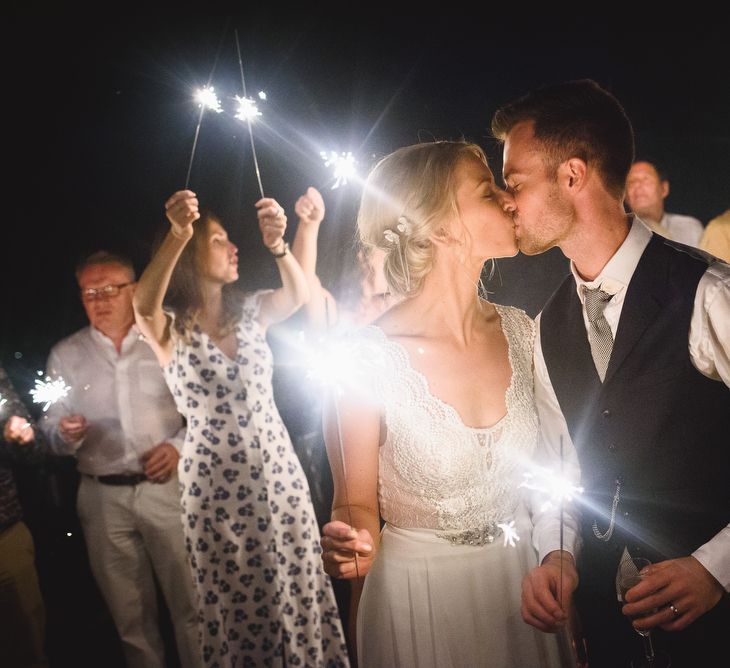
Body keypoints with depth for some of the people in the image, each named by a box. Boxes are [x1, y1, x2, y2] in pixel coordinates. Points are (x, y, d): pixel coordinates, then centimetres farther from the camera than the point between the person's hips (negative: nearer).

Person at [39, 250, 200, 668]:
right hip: (102, 497, 2)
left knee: (192, 603, 3)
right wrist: (66, 435, -15)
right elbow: (50, 432, 7)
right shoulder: (65, 355, 6)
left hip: (167, 488, -2)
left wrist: (180, 445, -15)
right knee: (130, 615, 13)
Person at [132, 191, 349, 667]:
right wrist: (177, 235, -44)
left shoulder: (251, 312, 4)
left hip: (279, 473, 3)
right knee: (235, 603, 10)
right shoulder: (171, 329, -6)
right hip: (216, 485, -3)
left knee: (298, 592, 10)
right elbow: (143, 306, -29)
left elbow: (298, 295, -15)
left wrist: (277, 245, -35)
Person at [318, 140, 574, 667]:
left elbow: (541, 466, 6)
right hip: (421, 597, -4)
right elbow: (356, 502, -11)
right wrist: (352, 546, -29)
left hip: (524, 578, 5)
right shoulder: (366, 360, -21)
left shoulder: (520, 330, -7)